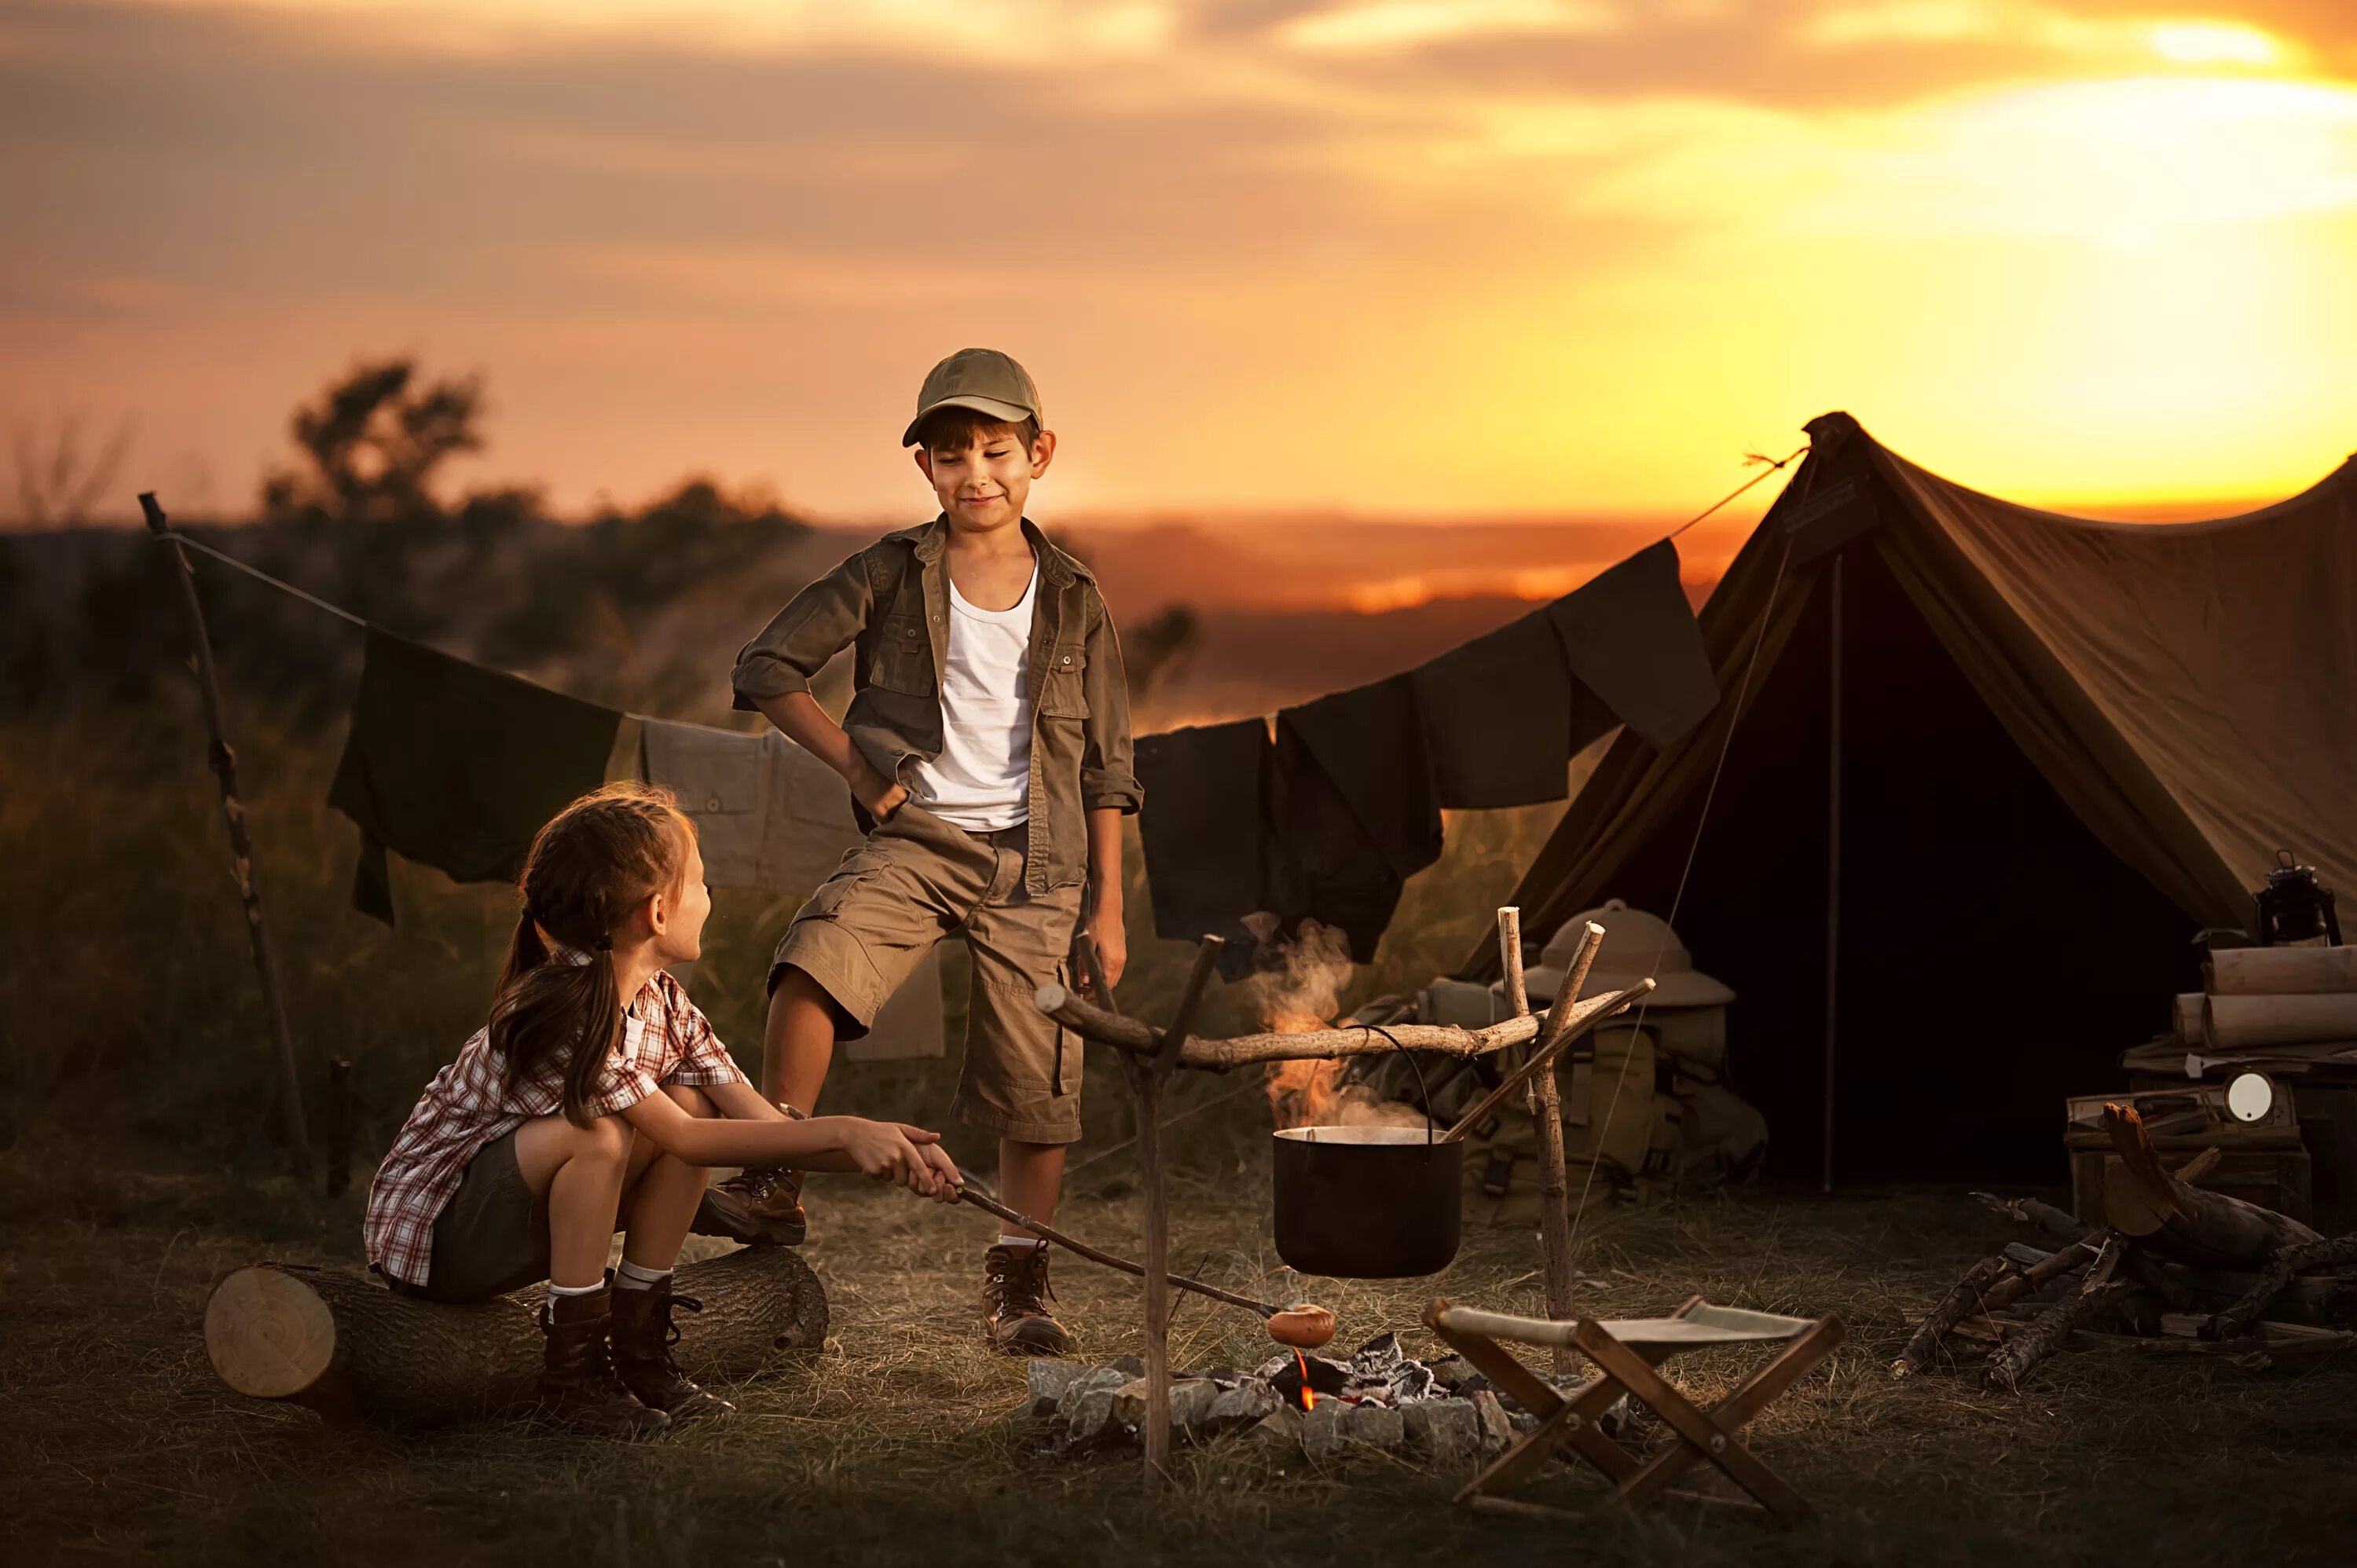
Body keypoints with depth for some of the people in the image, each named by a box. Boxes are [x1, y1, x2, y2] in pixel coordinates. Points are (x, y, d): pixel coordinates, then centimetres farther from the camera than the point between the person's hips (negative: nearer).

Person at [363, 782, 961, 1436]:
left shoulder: (664, 1005, -2)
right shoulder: (563, 1015, -28)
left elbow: (765, 1126, -6)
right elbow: (681, 1139, -28)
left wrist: (889, 1154, -21)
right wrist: (842, 1132, -29)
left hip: (518, 1219, 8)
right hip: (428, 1232, -8)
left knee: (692, 1104, -8)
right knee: (596, 1134, -32)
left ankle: (638, 1345, -1)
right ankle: (573, 1370, -17)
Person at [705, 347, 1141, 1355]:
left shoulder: (1071, 601, 5)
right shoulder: (891, 575, 1)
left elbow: (1105, 768, 9)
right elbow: (764, 668, 3)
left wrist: (1108, 909, 6)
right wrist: (855, 763, -5)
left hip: (1032, 863, 1)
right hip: (916, 838, -1)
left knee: (1038, 1079, 1)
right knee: (816, 961, -29)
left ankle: (1019, 1283, 18)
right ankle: (774, 1188, -16)